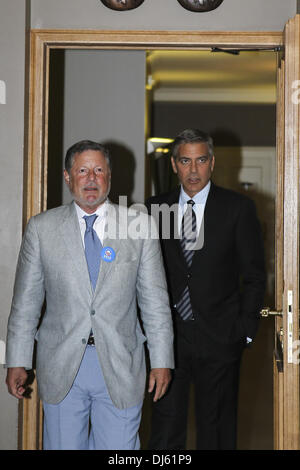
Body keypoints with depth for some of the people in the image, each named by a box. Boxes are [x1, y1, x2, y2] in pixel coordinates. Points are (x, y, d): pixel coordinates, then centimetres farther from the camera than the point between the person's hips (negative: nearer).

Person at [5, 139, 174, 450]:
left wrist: (161, 361, 0)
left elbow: (155, 300, 3)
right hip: (61, 366, 0)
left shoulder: (140, 226, 2)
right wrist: (17, 362, 3)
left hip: (120, 366, 0)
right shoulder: (41, 228, 2)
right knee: (63, 446, 9)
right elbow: (25, 301, 5)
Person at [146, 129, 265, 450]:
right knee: (165, 426, 4)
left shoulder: (238, 209, -1)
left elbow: (254, 275, 0)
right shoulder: (156, 208, 6)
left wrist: (245, 329, -5)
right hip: (167, 335, 2)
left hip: (219, 337, -2)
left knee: (215, 426, 8)